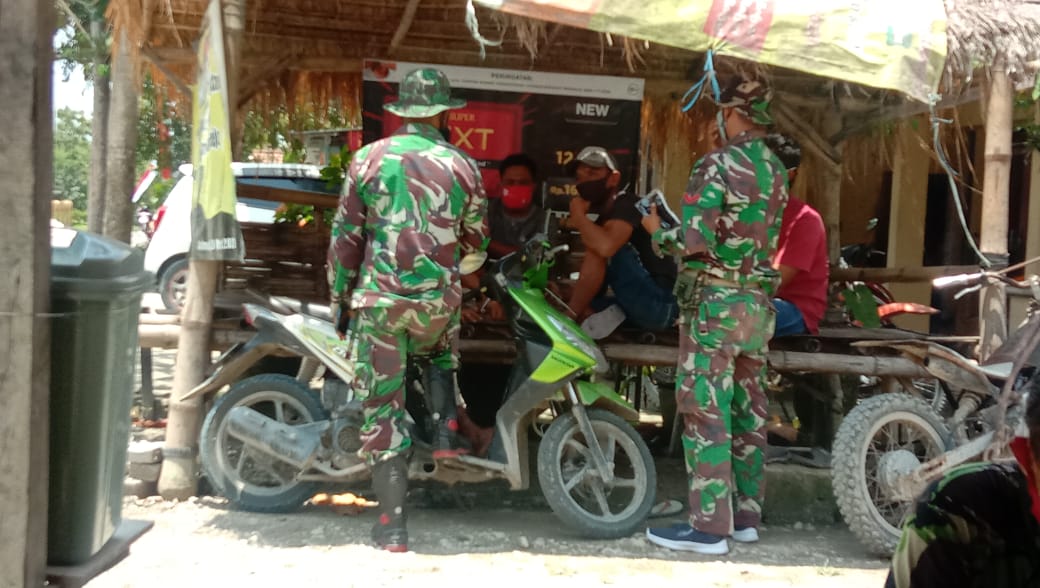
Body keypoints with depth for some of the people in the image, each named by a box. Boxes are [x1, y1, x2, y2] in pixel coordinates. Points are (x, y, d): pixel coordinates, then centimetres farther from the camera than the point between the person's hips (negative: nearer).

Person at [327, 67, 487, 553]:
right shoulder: (462, 166, 3)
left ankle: (392, 524, 7)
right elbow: (475, 240, 12)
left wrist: (339, 295, 11)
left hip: (379, 298, -1)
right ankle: (446, 432, 16)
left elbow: (346, 235, 1)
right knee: (438, 354, 36)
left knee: (382, 407, 5)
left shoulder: (369, 159, 1)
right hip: (438, 299, 1)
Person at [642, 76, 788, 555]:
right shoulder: (776, 172, 12)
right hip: (758, 302, 8)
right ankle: (746, 515, 20)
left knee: (706, 413, -5)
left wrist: (657, 231, 1)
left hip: (714, 301, -8)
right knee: (748, 412, 12)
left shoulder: (717, 165, -13)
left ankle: (709, 526, -4)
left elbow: (695, 242, -19)